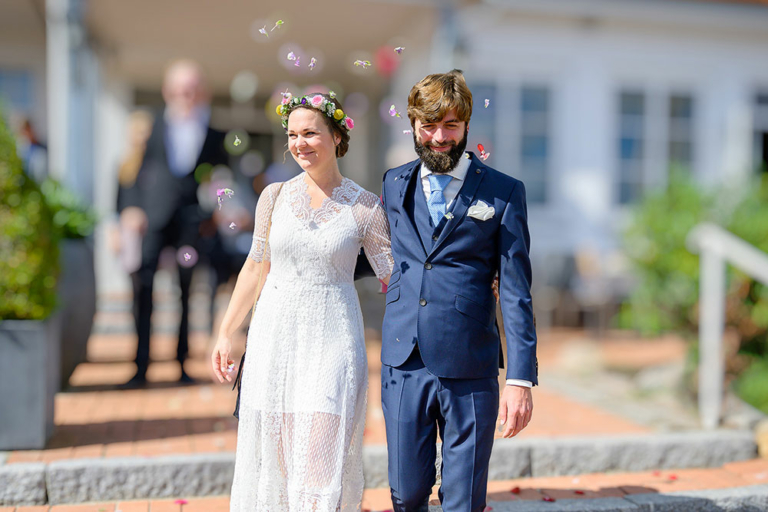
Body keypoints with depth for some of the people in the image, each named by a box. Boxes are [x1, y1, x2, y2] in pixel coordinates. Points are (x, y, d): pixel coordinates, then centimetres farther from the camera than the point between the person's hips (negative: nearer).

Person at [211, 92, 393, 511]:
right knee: (271, 456, 9)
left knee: (321, 461, -7)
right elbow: (256, 268, 12)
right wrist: (226, 333, 14)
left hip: (334, 339, -2)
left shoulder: (366, 207, -2)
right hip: (275, 335, 3)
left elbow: (396, 279, 0)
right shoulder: (275, 196, 4)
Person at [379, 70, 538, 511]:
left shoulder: (503, 193, -2)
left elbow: (516, 293, -5)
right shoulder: (394, 184, 9)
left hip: (469, 373, -3)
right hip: (403, 366, 3)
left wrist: (521, 378, -9)